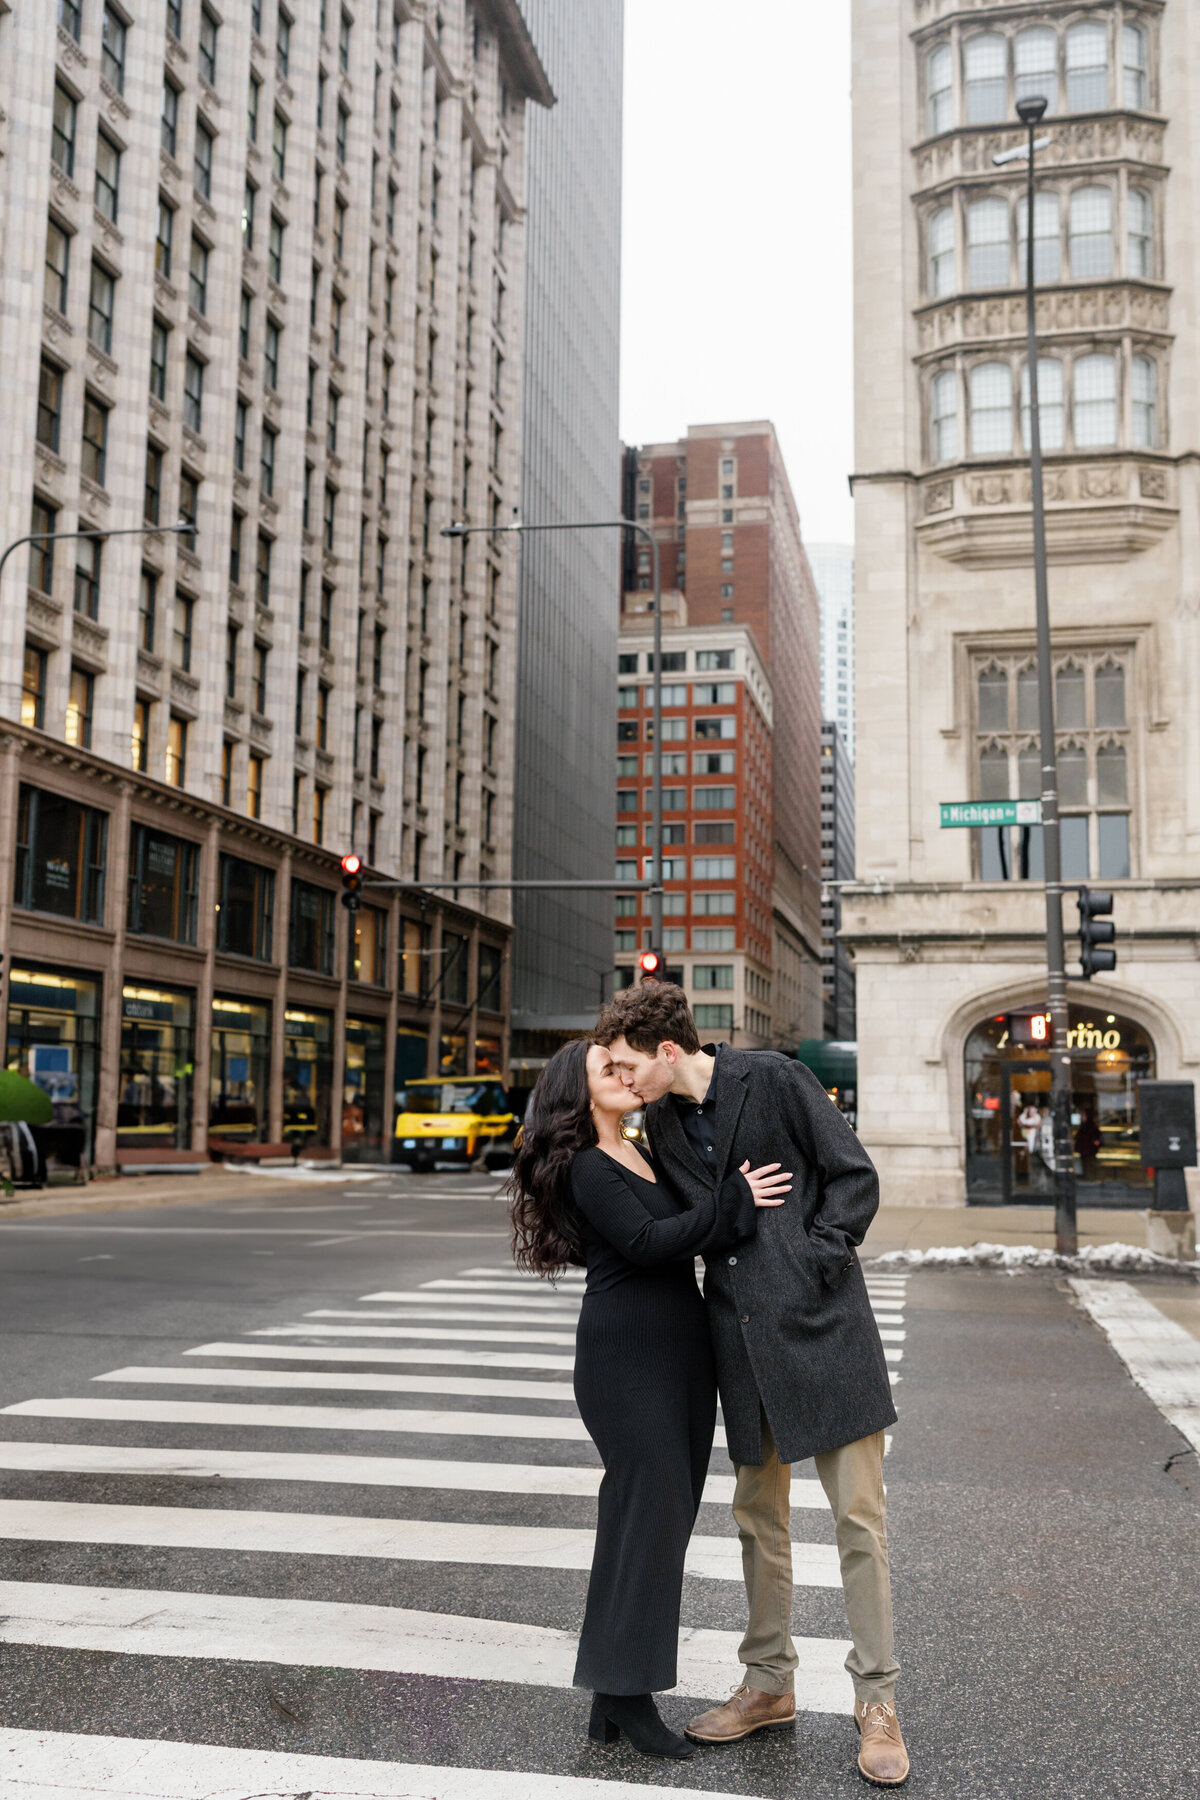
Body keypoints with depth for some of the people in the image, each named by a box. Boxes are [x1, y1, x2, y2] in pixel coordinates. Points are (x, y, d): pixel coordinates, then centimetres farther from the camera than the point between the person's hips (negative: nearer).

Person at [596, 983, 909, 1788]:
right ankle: (769, 1684, 29)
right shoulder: (662, 1121, 8)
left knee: (859, 1514, 0)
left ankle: (877, 1700, 12)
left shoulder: (776, 1079, -9)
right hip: (742, 1335, 6)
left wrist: (814, 1264, -13)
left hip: (820, 1323, -6)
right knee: (759, 1516, 14)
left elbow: (855, 1177, -7)